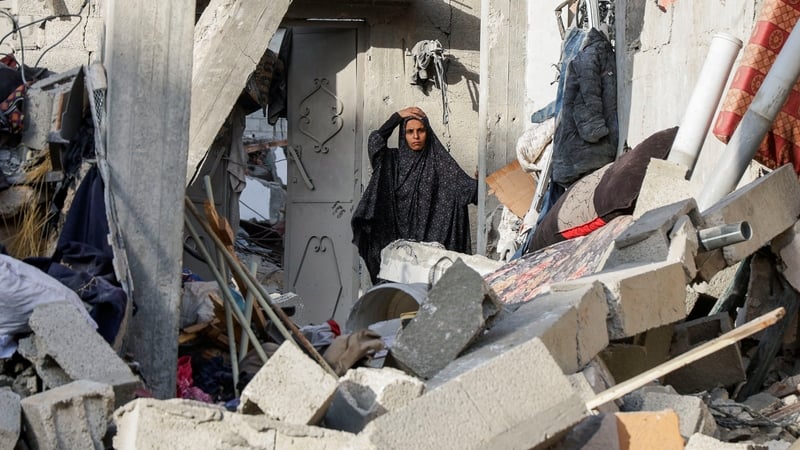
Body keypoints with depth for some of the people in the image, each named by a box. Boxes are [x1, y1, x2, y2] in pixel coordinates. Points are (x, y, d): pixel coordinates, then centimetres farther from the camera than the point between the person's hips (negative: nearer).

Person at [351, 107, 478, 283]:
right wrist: (397, 116, -8)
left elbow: (464, 185, -8)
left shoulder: (438, 161, 4)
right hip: (396, 237, 1)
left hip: (429, 240, -1)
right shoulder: (393, 160, 8)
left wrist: (480, 185, -29)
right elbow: (374, 142, -10)